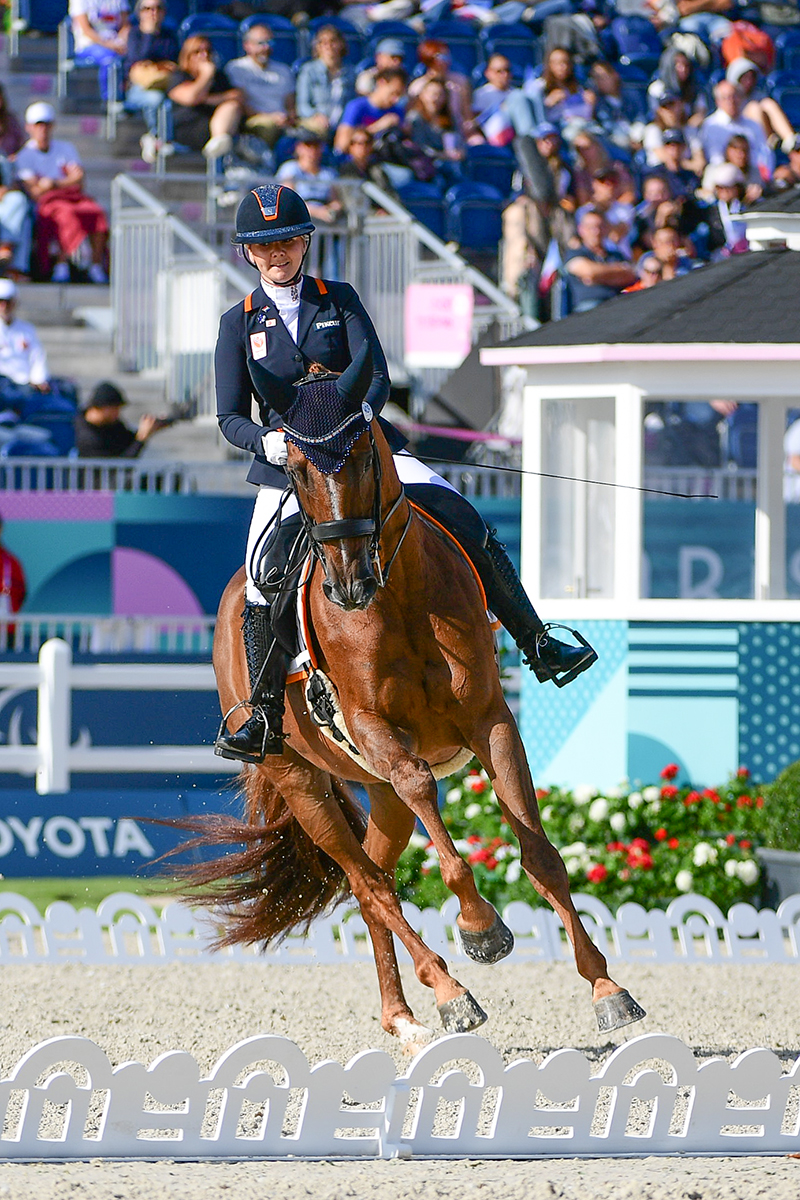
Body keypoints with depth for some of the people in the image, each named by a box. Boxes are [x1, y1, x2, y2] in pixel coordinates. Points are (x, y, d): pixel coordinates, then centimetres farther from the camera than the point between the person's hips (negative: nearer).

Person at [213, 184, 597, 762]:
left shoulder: (339, 301, 6)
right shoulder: (240, 324, 5)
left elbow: (378, 377, -4)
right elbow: (231, 418, 2)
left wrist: (359, 411, -26)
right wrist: (269, 442, -20)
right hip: (287, 467, -1)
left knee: (462, 518, -16)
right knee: (265, 573, -22)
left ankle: (538, 644, -10)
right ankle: (265, 719, -12)